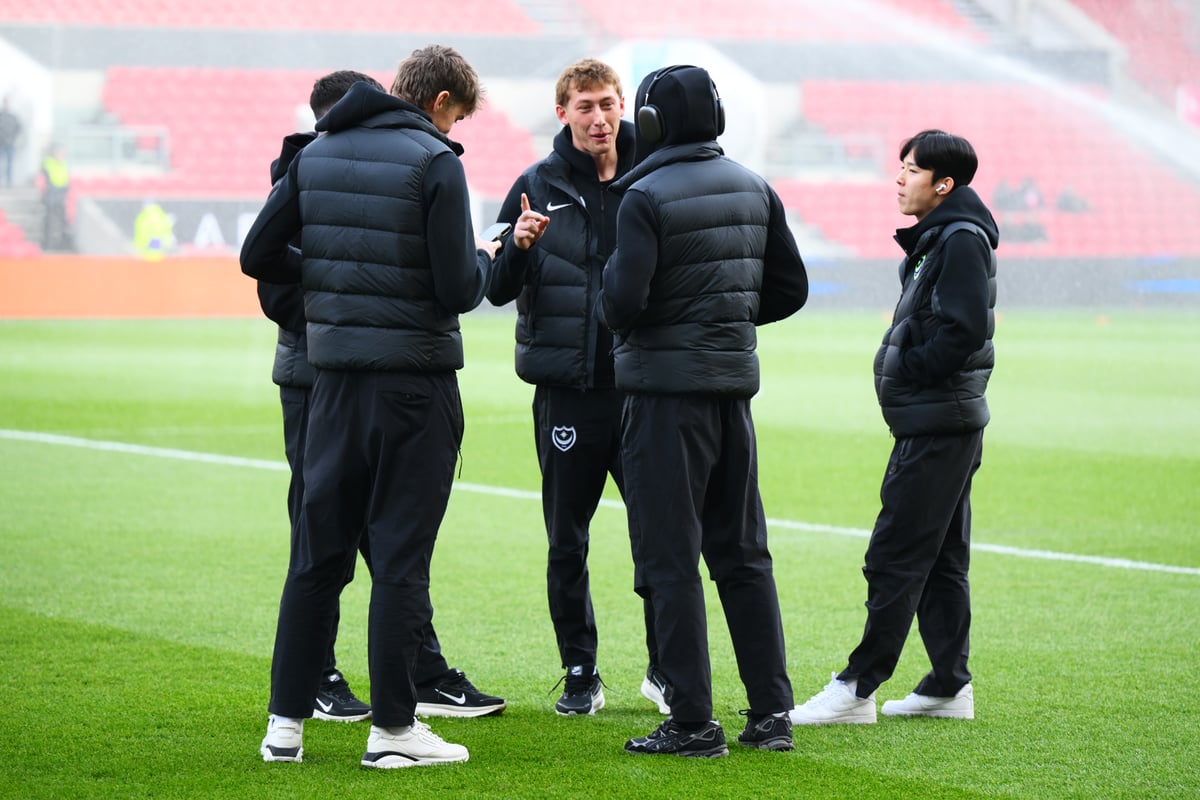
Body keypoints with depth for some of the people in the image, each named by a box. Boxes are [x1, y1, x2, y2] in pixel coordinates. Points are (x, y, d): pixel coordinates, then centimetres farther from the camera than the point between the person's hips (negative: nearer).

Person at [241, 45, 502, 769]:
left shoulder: (316, 155, 7)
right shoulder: (434, 161, -11)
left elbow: (258, 256, 7)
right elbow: (458, 291, -15)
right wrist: (483, 260, 6)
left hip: (334, 375, 5)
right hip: (415, 378, -5)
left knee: (318, 548, 11)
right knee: (401, 556, 0)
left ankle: (287, 720, 13)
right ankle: (393, 727, 3)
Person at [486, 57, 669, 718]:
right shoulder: (537, 188, 2)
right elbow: (497, 291, 1)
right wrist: (518, 247, -18)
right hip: (566, 390, 0)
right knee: (567, 542, 5)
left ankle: (665, 668, 17)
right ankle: (580, 675, 17)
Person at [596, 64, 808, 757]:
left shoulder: (647, 198, -13)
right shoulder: (755, 191, 8)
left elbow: (623, 302, -19)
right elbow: (790, 288, 11)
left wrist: (609, 303, 2)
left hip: (667, 388, -6)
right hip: (735, 384, 6)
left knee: (671, 558, -2)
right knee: (743, 555, 13)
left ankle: (693, 722, -3)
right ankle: (772, 711, 12)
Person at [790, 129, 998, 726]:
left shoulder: (962, 240, -14)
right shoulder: (935, 240, 17)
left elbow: (965, 330, -23)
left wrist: (904, 372, -14)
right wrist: (901, 371, 6)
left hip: (939, 425, -10)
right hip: (937, 424, 10)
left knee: (895, 556, -9)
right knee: (940, 560, 12)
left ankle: (858, 687, -8)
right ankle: (950, 685, 16)